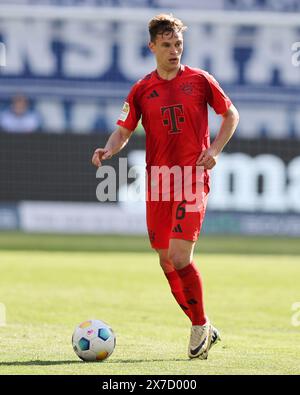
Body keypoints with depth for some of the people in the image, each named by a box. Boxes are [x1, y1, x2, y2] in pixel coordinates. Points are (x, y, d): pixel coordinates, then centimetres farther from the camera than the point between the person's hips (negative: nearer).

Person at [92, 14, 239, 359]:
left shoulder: (200, 80, 2)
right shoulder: (141, 90, 6)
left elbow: (230, 114, 12)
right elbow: (124, 130, 9)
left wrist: (214, 150, -1)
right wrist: (108, 150, -13)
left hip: (193, 178, -4)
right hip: (157, 181, 4)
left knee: (180, 256, -16)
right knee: (166, 260, 6)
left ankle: (201, 326, 1)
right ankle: (202, 330, 20)